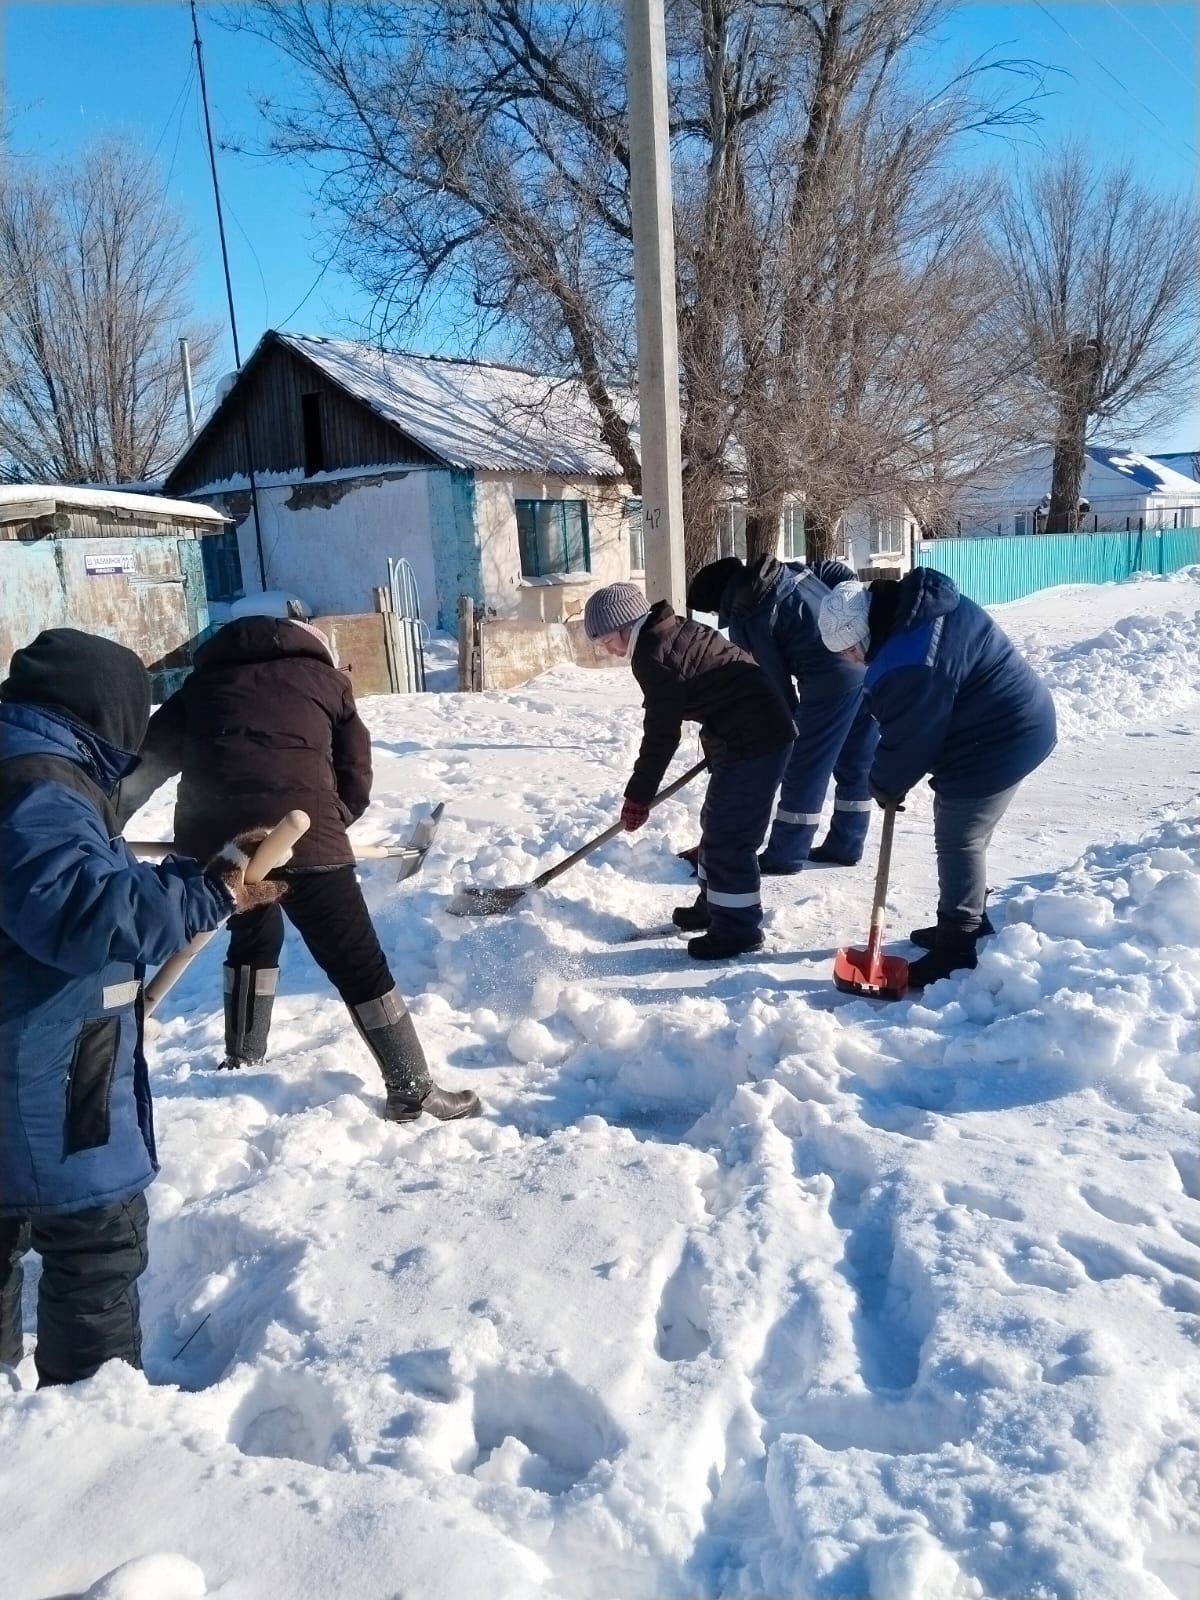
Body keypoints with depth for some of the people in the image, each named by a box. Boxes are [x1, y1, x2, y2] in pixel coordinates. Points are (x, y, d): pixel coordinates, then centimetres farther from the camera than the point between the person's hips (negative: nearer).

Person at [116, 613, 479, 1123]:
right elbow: (355, 785, 15)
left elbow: (146, 761, 25)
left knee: (254, 937, 31)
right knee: (358, 963, 5)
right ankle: (412, 1091, 10)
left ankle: (240, 1061, 42)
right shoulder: (325, 679, 20)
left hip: (207, 833, 4)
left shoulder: (204, 680, 27)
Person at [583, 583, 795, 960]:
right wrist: (716, 748, 27)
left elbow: (661, 735, -16)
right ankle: (714, 905, 34)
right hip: (760, 729, 11)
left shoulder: (653, 656, -18)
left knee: (727, 836, -5)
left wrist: (637, 795, -8)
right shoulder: (674, 631, 12)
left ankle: (737, 928, 6)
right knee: (717, 825, 20)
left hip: (752, 740, -11)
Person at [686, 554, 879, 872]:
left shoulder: (745, 620, -6)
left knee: (803, 770, 3)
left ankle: (784, 855, 11)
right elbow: (839, 571, 17)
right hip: (872, 660, 8)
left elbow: (774, 680, -3)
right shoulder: (788, 570, 15)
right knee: (857, 765, 15)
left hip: (833, 678, -8)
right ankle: (845, 846, 26)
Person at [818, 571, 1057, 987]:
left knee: (958, 839, -4)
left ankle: (957, 950, 5)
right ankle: (967, 923, 34)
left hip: (1000, 740, -10)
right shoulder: (919, 603, 3)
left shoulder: (908, 666, -29)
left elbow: (906, 740, -17)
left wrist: (885, 787, 3)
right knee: (962, 833, 19)